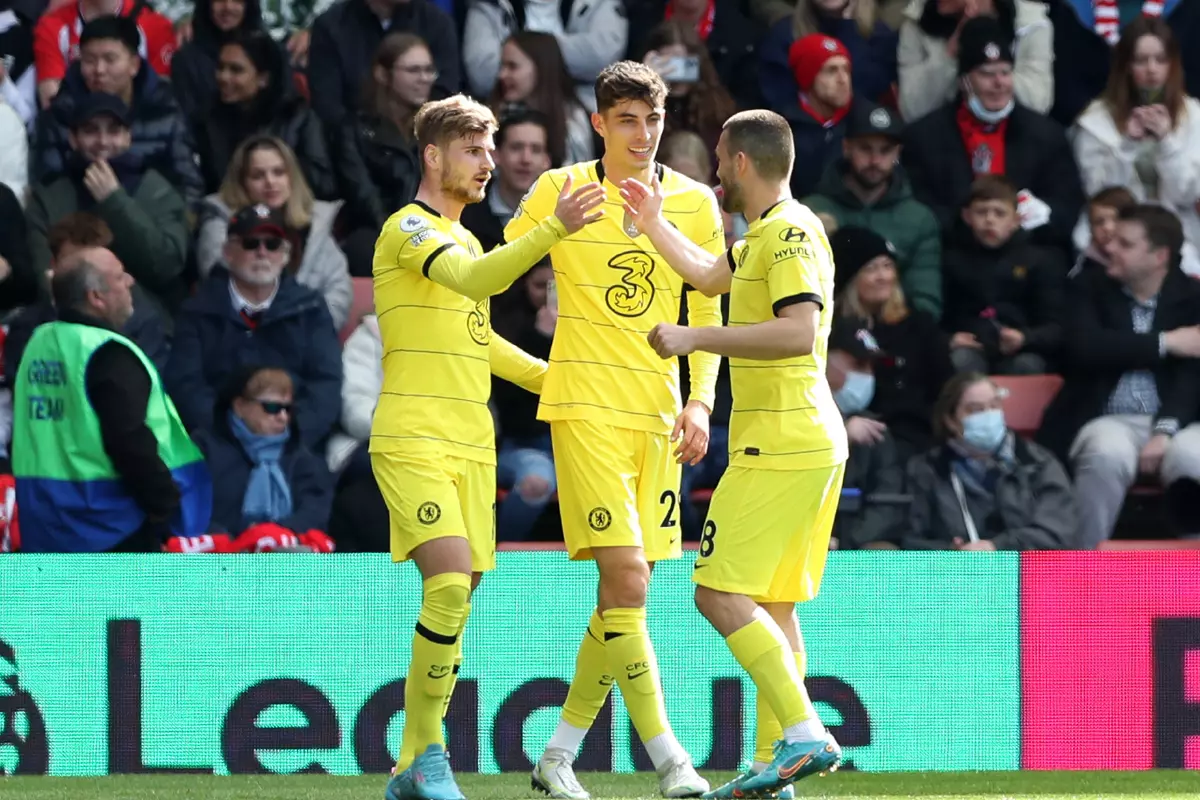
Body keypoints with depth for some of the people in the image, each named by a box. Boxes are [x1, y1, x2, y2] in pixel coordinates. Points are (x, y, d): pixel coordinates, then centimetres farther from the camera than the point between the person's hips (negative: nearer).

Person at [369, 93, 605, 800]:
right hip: (412, 440, -9)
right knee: (450, 582, -22)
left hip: (471, 446, 9)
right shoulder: (409, 227, -6)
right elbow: (474, 281, -26)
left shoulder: (464, 238, 21)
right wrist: (555, 230, -35)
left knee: (456, 601, 4)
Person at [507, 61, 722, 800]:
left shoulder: (696, 204, 5)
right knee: (625, 578, -16)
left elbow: (707, 317, 11)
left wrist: (701, 402, -1)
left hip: (658, 415, 4)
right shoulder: (558, 191, -3)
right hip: (585, 407, -4)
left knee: (626, 592, 6)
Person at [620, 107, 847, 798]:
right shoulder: (764, 236, 18)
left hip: (781, 445, -10)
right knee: (772, 604, 10)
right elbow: (709, 275, 38)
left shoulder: (790, 231, -13)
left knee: (721, 593, -14)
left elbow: (800, 330, -27)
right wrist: (652, 222, 45)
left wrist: (696, 339, -23)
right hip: (811, 446, 10)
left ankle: (804, 734, -22)